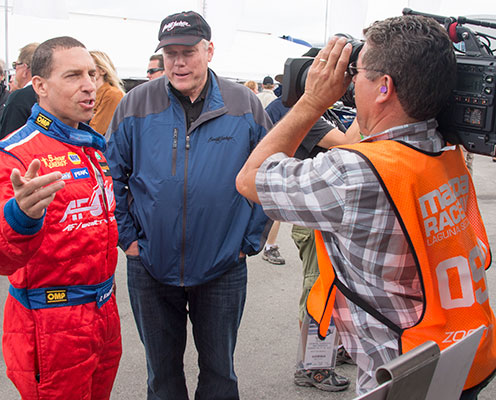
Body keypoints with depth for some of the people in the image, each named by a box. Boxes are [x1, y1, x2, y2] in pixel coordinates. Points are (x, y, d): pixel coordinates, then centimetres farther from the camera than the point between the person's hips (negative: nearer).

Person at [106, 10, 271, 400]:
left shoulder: (245, 107, -6)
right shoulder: (136, 105, -5)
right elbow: (112, 176, 5)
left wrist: (249, 242, -1)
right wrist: (128, 237, -1)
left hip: (223, 270, 0)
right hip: (150, 267, 1)